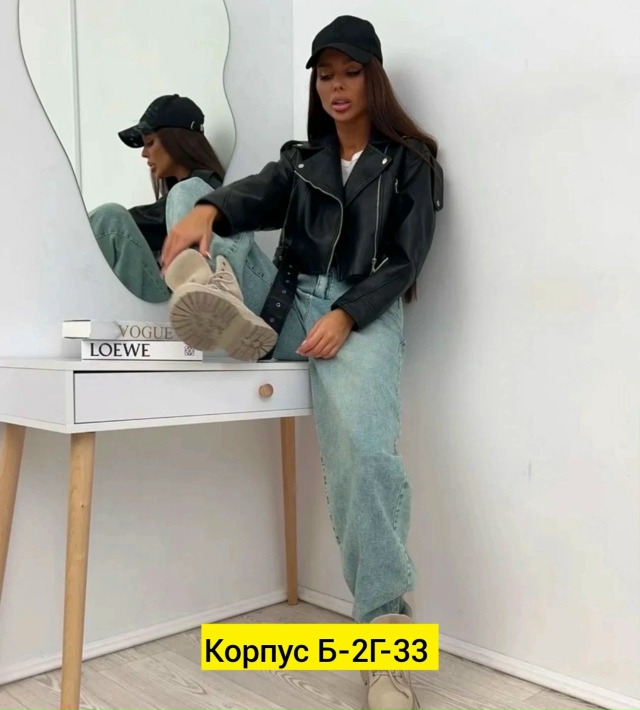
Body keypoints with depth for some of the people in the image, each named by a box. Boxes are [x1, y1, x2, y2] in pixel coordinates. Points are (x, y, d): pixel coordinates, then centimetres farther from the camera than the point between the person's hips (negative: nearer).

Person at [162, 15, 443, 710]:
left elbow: (405, 260, -1)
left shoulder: (411, 161, 11)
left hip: (363, 313, -5)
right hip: (288, 303, 5)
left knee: (364, 449, -30)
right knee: (211, 231, -7)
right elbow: (256, 196, -1)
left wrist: (346, 316, -18)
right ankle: (214, 298, -42)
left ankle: (385, 624, -18)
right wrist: (207, 210, -25)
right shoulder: (301, 159, 22)